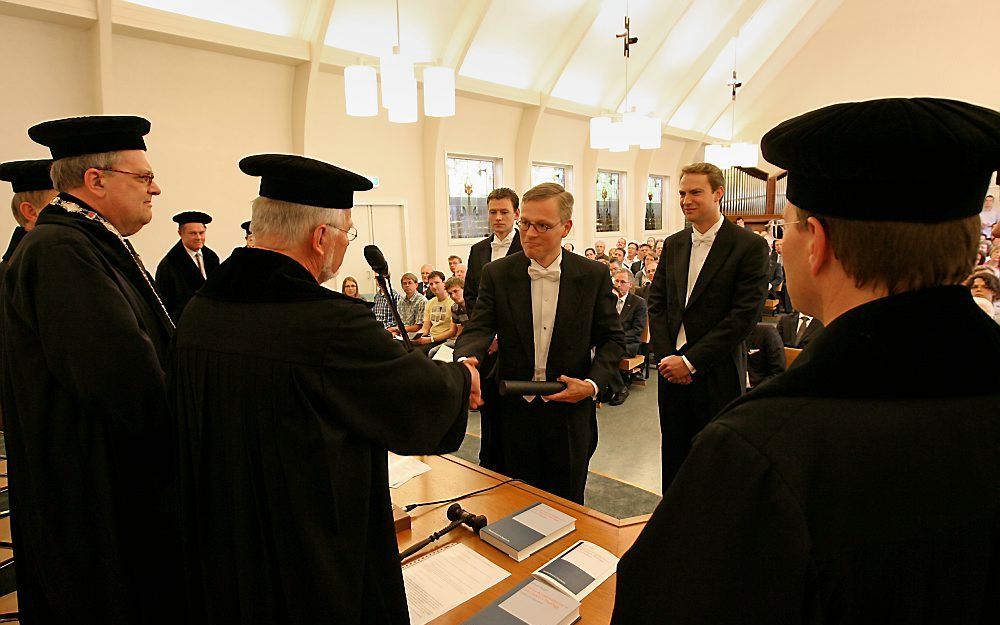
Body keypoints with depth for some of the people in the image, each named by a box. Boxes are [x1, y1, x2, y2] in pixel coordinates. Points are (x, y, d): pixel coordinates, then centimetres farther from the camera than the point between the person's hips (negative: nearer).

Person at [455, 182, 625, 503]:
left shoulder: (593, 275, -4)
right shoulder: (497, 274, -3)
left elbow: (612, 339, 2)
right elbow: (478, 328, -10)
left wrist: (593, 384, -14)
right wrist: (466, 360, -32)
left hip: (570, 416, 0)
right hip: (514, 414, 1)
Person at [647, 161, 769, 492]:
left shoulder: (750, 247, -8)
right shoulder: (673, 244, 9)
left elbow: (744, 315, -14)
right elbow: (656, 302, 8)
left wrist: (691, 361, -15)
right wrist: (666, 356, -5)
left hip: (717, 374, -5)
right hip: (672, 367, 5)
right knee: (673, 456, 16)